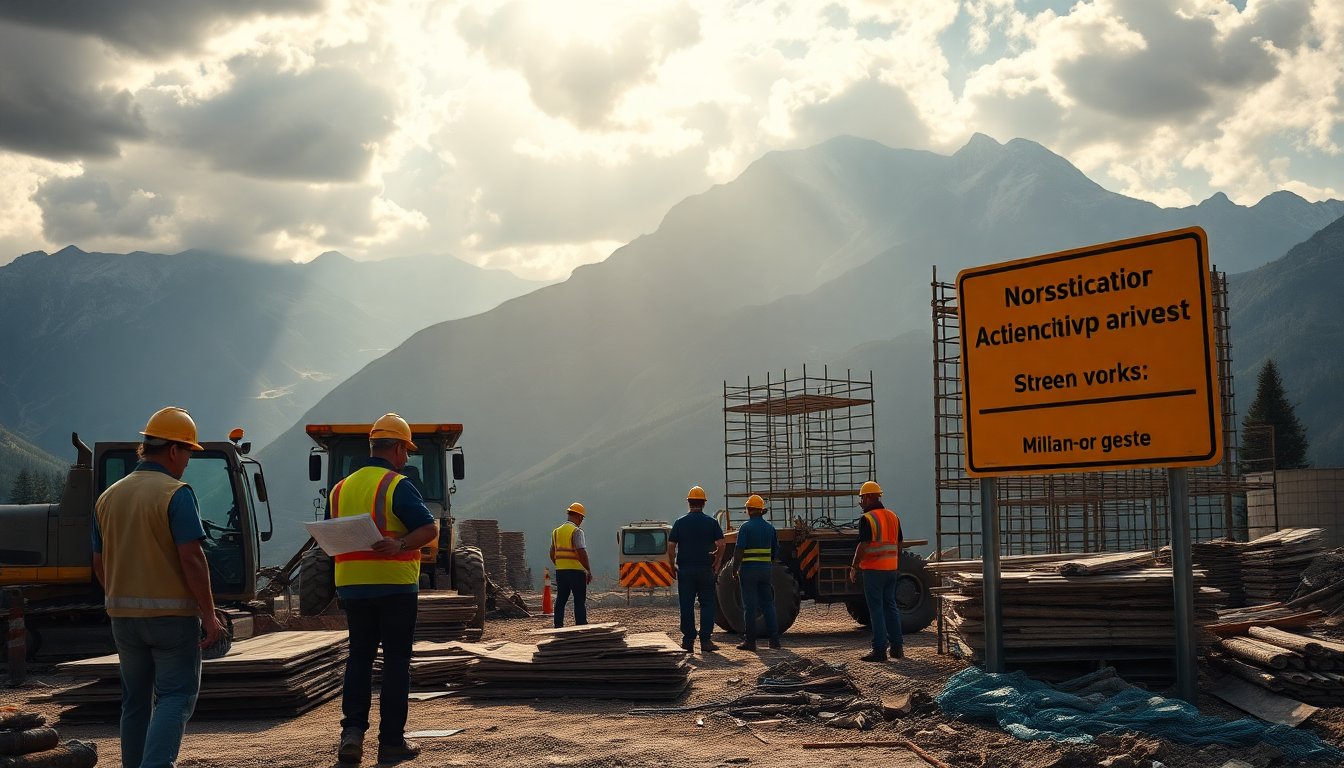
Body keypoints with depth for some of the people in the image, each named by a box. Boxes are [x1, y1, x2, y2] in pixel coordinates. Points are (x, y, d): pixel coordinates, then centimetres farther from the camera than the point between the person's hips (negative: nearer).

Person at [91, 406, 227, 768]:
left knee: (135, 700, 16)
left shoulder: (108, 496, 9)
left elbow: (99, 565, 13)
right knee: (176, 697, -2)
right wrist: (209, 615, -14)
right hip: (172, 613, -6)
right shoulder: (176, 494, -12)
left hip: (123, 615, 6)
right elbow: (191, 558, -18)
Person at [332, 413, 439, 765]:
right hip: (394, 584, -5)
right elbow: (431, 528, -21)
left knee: (359, 656, 15)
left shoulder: (340, 488, 10)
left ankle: (352, 730, 2)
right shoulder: (397, 485, -9)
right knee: (396, 661, 3)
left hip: (352, 586, 5)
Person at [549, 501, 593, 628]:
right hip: (576, 571, -6)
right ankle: (581, 627, -2)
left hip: (560, 571, 6)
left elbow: (552, 554, 14)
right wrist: (589, 571, -13)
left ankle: (558, 627, 10)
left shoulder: (556, 532, 10)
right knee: (580, 601, 0)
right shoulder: (576, 532, -12)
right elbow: (582, 553, -19)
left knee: (560, 601, 10)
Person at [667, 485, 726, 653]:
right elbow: (721, 545, -5)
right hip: (705, 569, 0)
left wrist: (672, 566, 10)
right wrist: (717, 563, 9)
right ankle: (705, 640, -1)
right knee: (707, 604, 5)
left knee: (686, 606, 5)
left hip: (685, 570, 1)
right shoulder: (711, 522, 0)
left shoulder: (680, 522, 2)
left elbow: (670, 546, -1)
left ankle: (688, 641, 5)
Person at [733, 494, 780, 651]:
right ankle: (774, 639, 8)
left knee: (750, 606, -2)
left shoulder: (746, 527, -10)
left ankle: (750, 641, 0)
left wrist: (734, 569, -8)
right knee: (768, 604, 10)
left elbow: (739, 550, -15)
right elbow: (776, 550, 14)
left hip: (748, 569, -5)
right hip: (766, 568, 5)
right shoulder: (769, 527, 8)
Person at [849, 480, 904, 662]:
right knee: (890, 606, 14)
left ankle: (880, 650, -4)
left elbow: (863, 546, -18)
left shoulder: (867, 519, -13)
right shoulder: (893, 516, 11)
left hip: (873, 569, -7)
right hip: (890, 568, 7)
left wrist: (854, 568, -10)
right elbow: (899, 545, 16)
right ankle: (897, 647, 16)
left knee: (876, 608, -4)